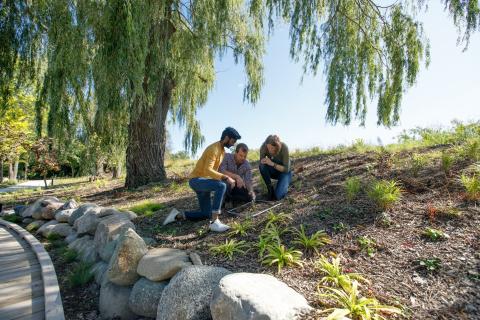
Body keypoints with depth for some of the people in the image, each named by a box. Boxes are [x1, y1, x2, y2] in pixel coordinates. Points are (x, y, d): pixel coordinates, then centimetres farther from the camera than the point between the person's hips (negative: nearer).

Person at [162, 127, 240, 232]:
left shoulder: (222, 150, 12)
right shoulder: (214, 149, -18)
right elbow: (207, 170, -30)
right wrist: (225, 178, -34)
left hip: (204, 181, 10)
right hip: (196, 180, -10)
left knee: (207, 214, 9)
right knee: (221, 186, -34)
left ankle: (178, 215, 17)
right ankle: (214, 222, -33)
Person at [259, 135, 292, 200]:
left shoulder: (284, 148, -30)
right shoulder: (264, 147, -23)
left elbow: (286, 169, -27)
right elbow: (261, 162, -12)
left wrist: (272, 163, -39)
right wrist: (264, 161, -34)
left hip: (284, 172, -3)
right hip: (273, 170, 3)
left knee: (277, 196, -24)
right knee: (262, 166, -32)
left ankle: (284, 186, 10)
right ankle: (270, 189, -12)